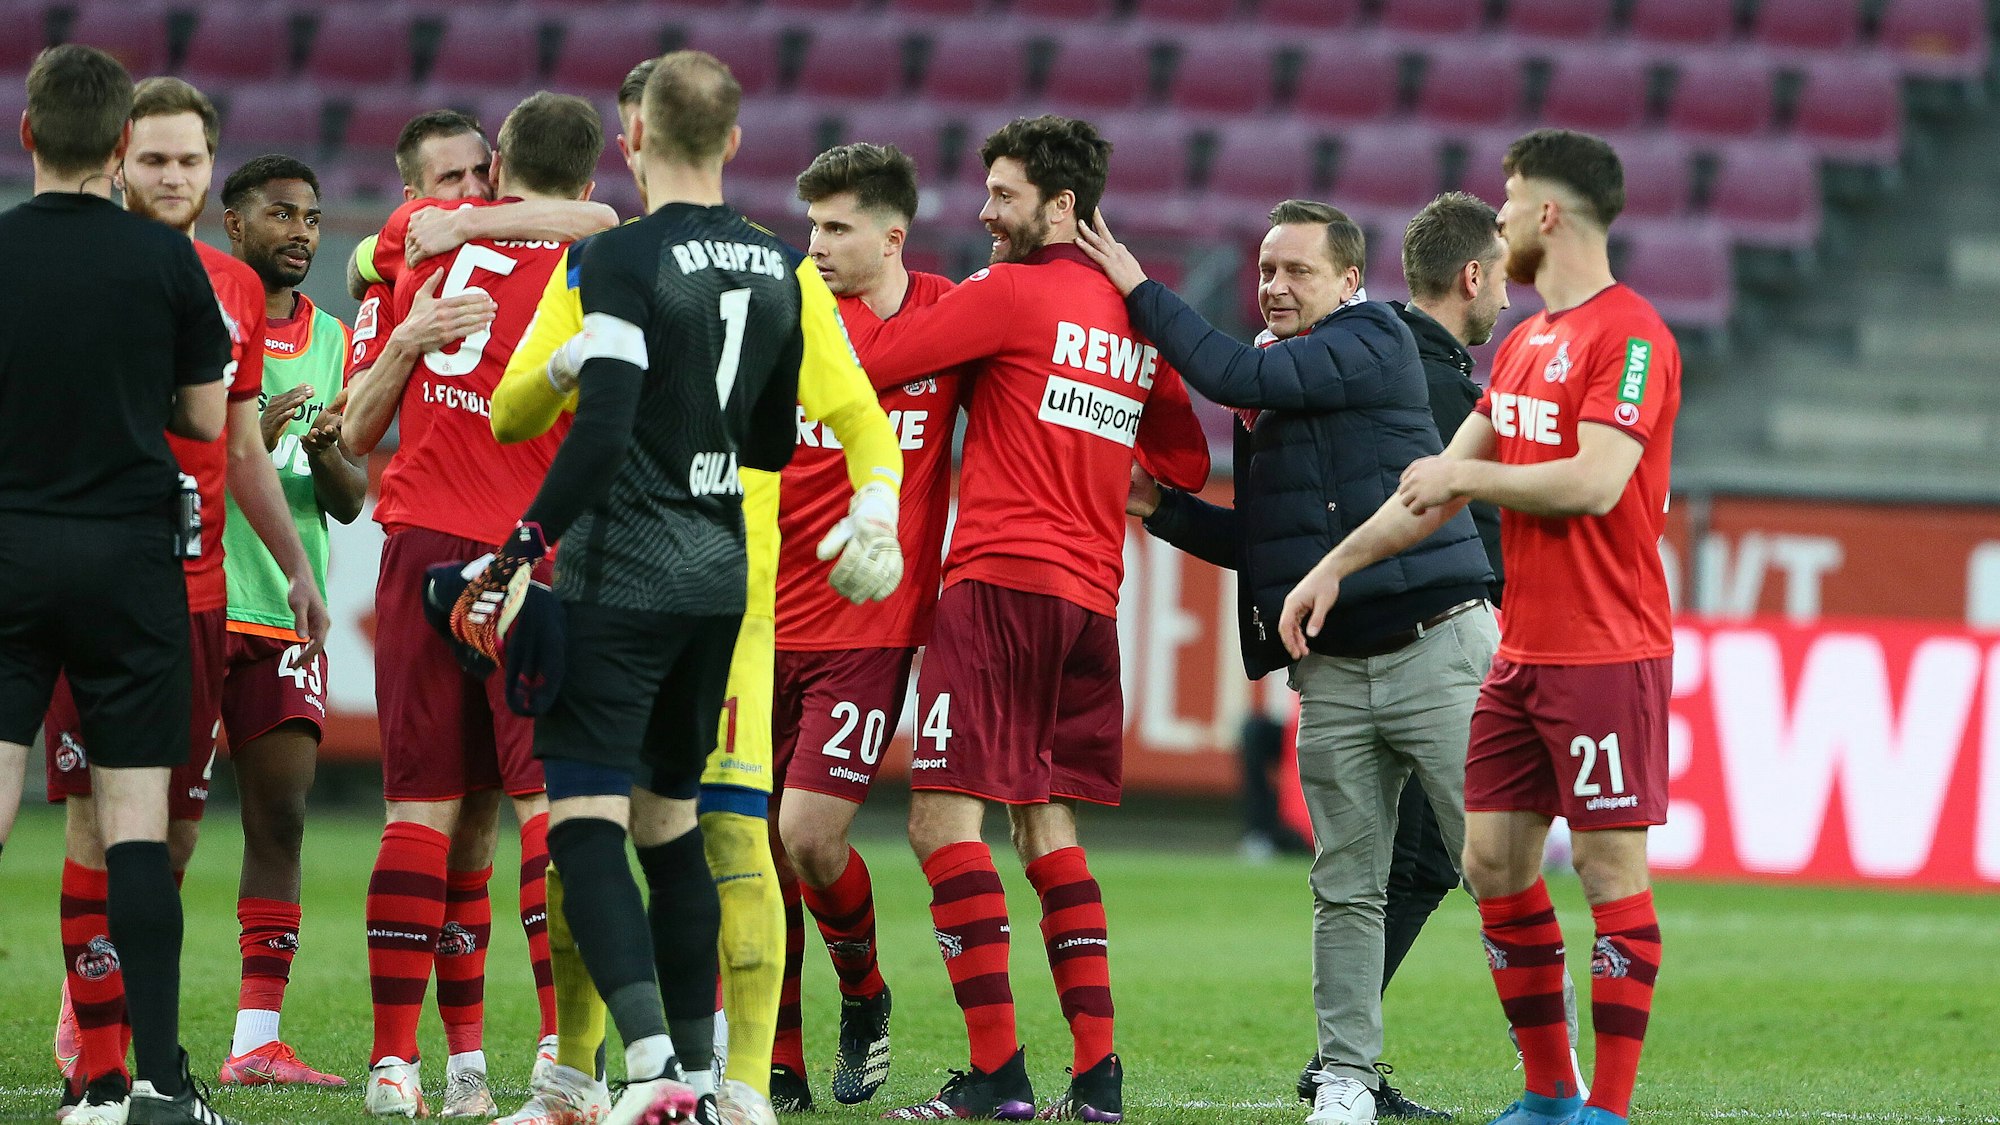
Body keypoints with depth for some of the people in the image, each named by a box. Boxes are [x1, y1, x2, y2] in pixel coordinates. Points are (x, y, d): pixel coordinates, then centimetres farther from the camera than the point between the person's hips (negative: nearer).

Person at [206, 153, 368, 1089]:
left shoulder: (332, 339, 15)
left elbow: (350, 502, 16)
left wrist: (325, 455, -7)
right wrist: (247, 439, -20)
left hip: (288, 614, 5)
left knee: (281, 817, 0)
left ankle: (257, 1041, 2)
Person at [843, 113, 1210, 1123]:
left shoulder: (1012, 293, -6)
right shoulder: (1136, 319, 14)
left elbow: (870, 365, -7)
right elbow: (1186, 464, 22)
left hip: (1003, 582, -8)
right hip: (1093, 595, 8)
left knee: (945, 816, -9)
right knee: (1048, 825, 14)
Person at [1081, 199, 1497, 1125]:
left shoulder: (1375, 344, -5)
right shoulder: (1271, 385, 16)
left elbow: (1238, 377, -16)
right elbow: (1261, 544, 21)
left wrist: (1141, 293, -7)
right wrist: (1158, 508, 9)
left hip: (1434, 648, -7)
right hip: (1331, 673, 7)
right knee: (1345, 886, 5)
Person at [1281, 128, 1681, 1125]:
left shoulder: (1629, 336, -11)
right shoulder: (1523, 344, 17)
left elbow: (1593, 483, -21)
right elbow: (1439, 486, 23)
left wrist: (1464, 473, -9)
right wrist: (1336, 566, 21)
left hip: (1606, 653, -9)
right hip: (1522, 653, 9)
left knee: (1611, 865, -5)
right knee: (1493, 859, 8)